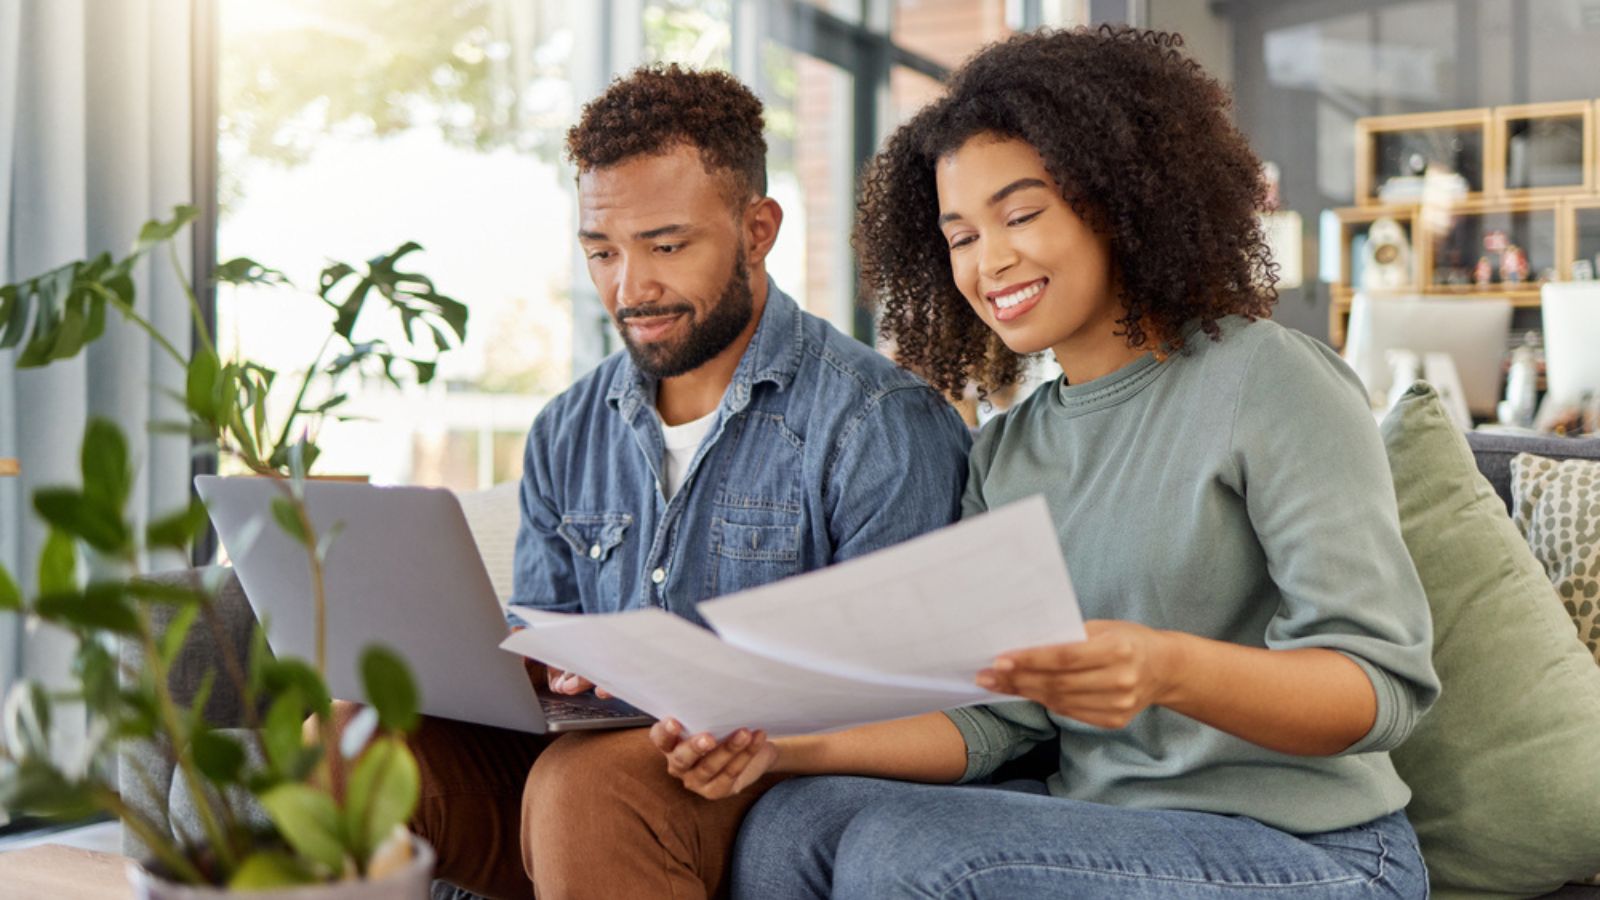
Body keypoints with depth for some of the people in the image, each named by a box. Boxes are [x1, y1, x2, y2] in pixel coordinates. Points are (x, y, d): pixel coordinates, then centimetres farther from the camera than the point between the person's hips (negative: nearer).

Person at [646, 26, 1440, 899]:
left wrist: (1169, 670, -35)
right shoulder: (1006, 453, 11)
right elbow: (995, 719, 5)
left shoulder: (1269, 381, -10)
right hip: (1100, 823, 6)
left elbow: (1386, 681, -17)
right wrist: (791, 745, -10)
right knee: (789, 826, -16)